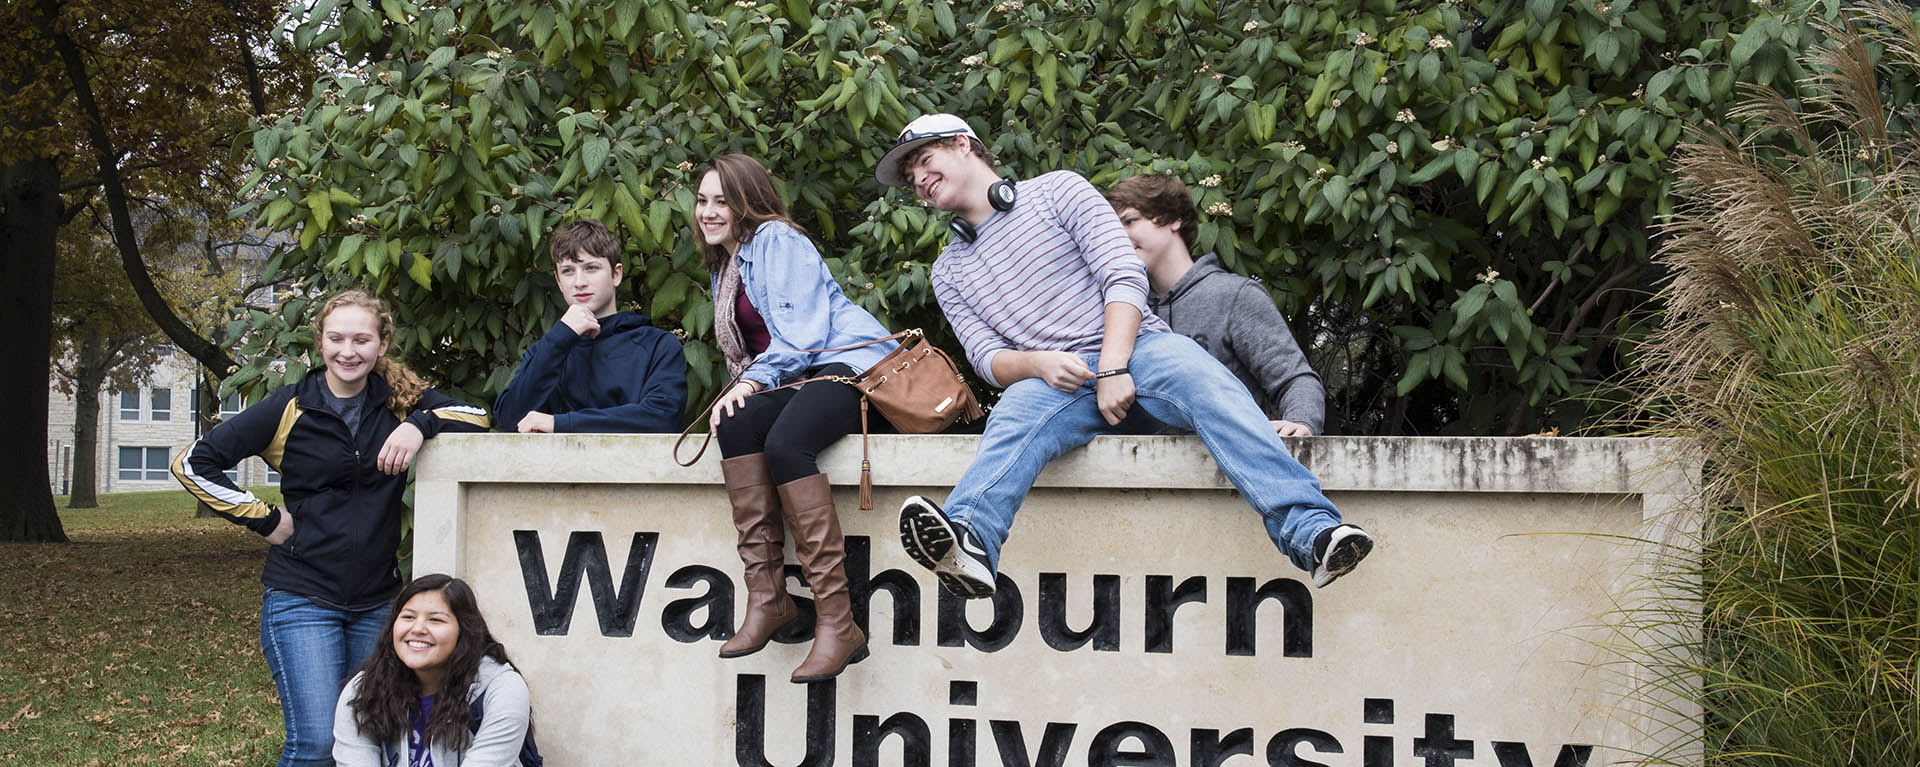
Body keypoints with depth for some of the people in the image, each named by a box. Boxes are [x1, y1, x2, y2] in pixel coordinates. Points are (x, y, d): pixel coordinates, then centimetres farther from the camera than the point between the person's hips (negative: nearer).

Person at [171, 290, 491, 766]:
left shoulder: (399, 401, 5)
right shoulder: (291, 408, -3)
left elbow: (477, 416, -1)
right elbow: (194, 464, -3)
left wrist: (420, 424, -18)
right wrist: (265, 520, -6)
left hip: (378, 598, 4)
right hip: (302, 597, -4)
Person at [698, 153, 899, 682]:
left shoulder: (776, 238, 3)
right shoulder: (725, 270, 30)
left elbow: (801, 333, -8)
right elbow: (751, 354, 29)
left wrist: (751, 384, -15)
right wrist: (739, 396, 10)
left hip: (850, 363, -7)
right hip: (796, 382, 7)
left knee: (784, 443, -37)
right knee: (737, 424, -27)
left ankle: (836, 621, -41)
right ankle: (766, 596, -31)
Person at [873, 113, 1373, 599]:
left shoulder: (1057, 190, 11)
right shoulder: (949, 272, 23)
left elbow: (1125, 277, -1)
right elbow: (987, 357, 12)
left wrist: (1113, 369, -16)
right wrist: (1036, 363, -14)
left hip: (1135, 347, -1)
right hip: (1053, 378, 2)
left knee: (1204, 382, -35)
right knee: (1015, 413, -34)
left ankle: (1309, 533, -53)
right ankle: (968, 542, -67)